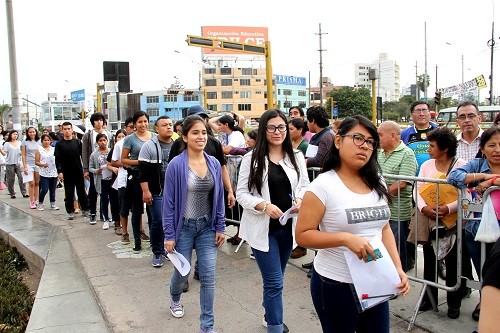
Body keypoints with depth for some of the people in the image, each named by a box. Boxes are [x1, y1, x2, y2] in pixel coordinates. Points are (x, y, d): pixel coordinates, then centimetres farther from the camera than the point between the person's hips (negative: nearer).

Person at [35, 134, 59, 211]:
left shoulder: (53, 149, 7)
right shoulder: (39, 150, 0)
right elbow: (36, 162, -1)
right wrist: (42, 164, -20)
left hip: (53, 172, 3)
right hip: (44, 173, -3)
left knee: (53, 189, 9)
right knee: (44, 190, -6)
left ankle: (52, 204, 19)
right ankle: (40, 203, 14)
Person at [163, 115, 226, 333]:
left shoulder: (214, 164, -2)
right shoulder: (176, 165, -13)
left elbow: (219, 198, 5)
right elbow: (168, 202, -10)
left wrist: (220, 227, 3)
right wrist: (169, 235, -10)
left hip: (207, 227, 3)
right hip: (184, 227, -2)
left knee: (208, 277, 2)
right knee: (182, 273, 16)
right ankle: (175, 299, 51)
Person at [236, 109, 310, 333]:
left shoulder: (296, 157, 3)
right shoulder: (252, 158, -7)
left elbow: (304, 186, 9)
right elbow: (241, 193, -7)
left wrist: (300, 200, -13)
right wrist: (264, 206, -22)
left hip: (288, 226, 4)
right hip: (263, 227, -4)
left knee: (276, 278, 22)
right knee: (274, 282, -4)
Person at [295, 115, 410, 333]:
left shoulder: (376, 183, 4)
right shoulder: (323, 185, -15)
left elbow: (384, 228, 11)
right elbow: (302, 235, -15)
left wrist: (398, 267, 1)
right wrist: (345, 238, -26)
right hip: (335, 284, -5)